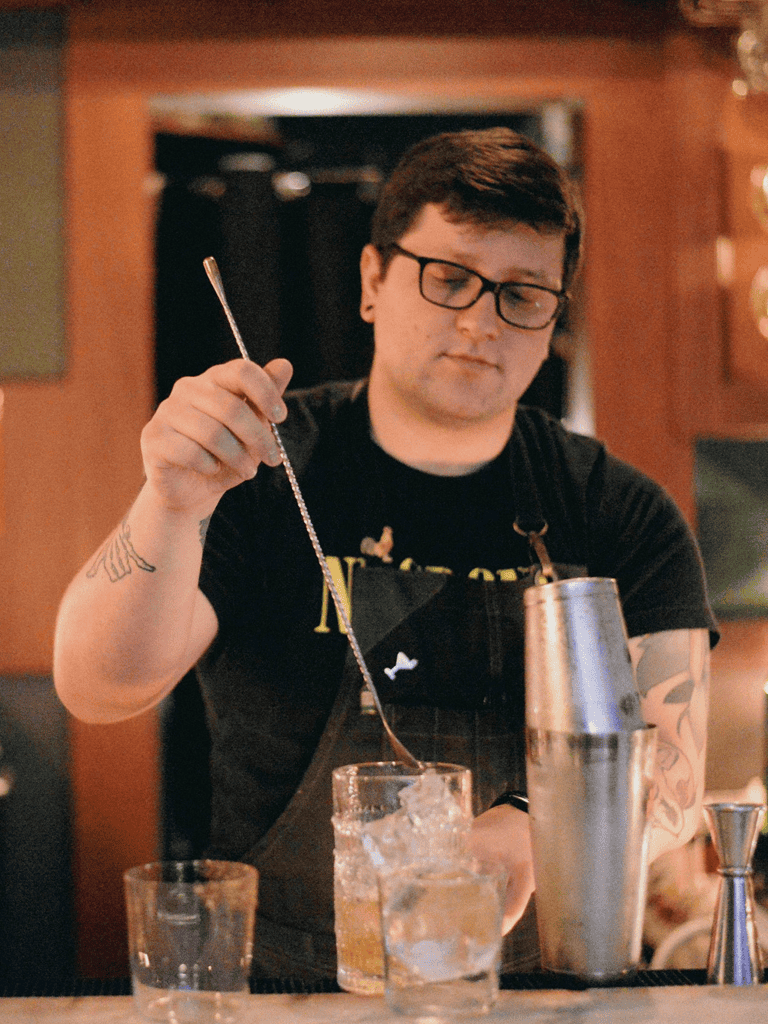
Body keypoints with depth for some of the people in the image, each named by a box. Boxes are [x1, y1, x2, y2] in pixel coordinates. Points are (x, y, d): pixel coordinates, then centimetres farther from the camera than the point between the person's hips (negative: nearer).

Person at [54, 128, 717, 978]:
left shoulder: (624, 519, 8)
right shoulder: (262, 477, 3)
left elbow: (667, 779, -1)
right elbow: (101, 690, -9)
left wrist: (526, 834, -24)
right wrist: (173, 505, -28)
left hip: (535, 981, 2)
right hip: (277, 988, -1)